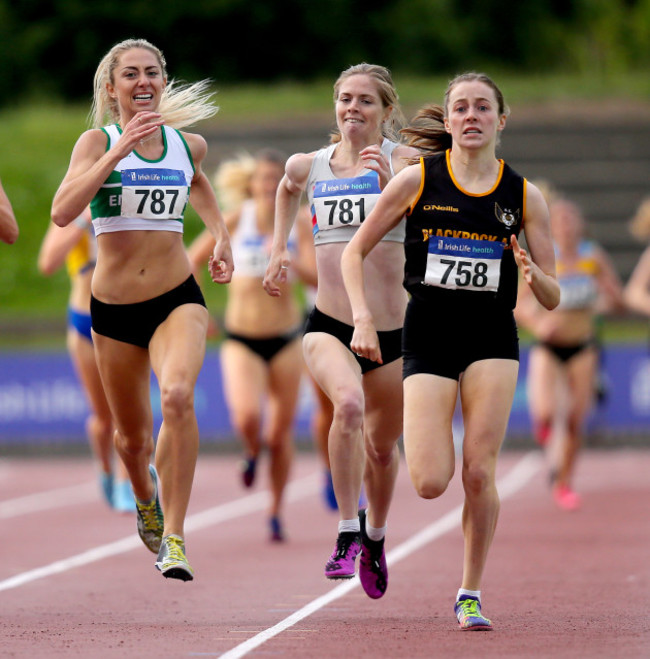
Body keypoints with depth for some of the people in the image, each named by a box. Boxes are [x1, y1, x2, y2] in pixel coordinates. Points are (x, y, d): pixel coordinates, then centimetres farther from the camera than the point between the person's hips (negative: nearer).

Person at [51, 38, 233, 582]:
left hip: (178, 301, 0)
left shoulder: (189, 145, 4)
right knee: (132, 436, 14)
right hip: (113, 308, 0)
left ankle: (173, 538, -26)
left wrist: (221, 237, 16)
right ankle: (146, 496, 51)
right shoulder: (98, 142, -6)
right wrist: (118, 152, -28)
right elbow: (63, 211, -23)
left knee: (178, 395, -30)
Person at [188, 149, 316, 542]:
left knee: (281, 431, 4)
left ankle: (276, 512, 24)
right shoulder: (237, 220, -6)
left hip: (285, 339, 1)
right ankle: (253, 452, 11)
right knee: (247, 416, -25)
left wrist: (289, 261, -31)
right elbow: (194, 260, 5)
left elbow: (320, 279, -14)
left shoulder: (299, 225, -3)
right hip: (242, 339, -1)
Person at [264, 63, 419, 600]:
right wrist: (279, 249, 22)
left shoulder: (403, 161, -7)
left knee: (382, 447, 15)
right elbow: (288, 188, 29)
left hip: (392, 330, 0)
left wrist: (387, 182, -44)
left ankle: (375, 536, 45)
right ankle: (346, 534, -24)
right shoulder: (309, 165, 3)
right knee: (349, 403, -31)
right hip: (328, 327, 0)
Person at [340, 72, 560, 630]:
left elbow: (553, 298, 5)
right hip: (428, 339, -1)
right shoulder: (417, 180, -1)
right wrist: (364, 318, -8)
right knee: (431, 483, -12)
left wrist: (535, 276, -17)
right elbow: (355, 252, 5)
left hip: (492, 340, 1)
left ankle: (471, 594, 8)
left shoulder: (524, 196, 3)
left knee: (479, 473, -9)